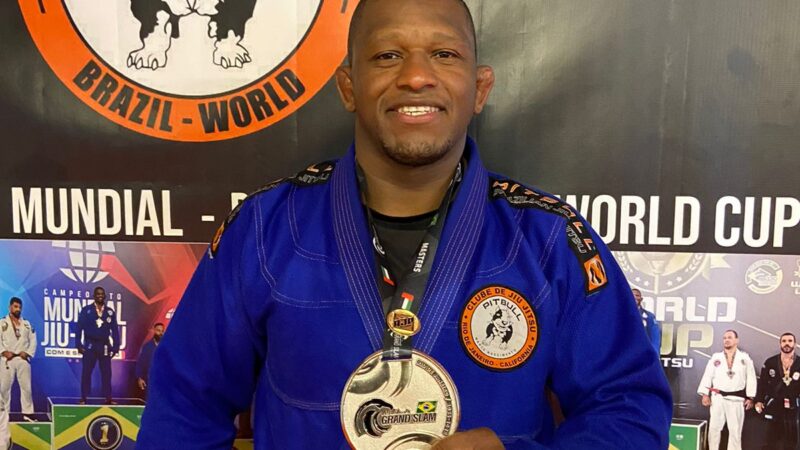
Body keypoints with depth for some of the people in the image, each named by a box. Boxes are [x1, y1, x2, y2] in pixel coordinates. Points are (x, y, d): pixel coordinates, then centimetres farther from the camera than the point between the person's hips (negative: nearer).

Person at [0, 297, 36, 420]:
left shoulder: (27, 324, 13)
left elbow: (33, 340, 9)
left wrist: (28, 353, -5)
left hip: (23, 359, 2)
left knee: (26, 386, 2)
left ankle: (27, 412, 8)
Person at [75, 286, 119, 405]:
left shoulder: (110, 312, 6)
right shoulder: (86, 310, 1)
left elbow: (115, 330, 6)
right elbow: (79, 328, -2)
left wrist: (116, 347, 1)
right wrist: (79, 345, -9)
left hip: (105, 346, 2)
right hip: (90, 345, -2)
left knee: (106, 372, 4)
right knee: (86, 372, 3)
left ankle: (108, 398, 9)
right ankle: (84, 398, 10)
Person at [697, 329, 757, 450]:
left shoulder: (745, 358, 3)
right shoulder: (716, 357, 6)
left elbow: (751, 378, 2)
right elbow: (708, 376, 3)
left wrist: (750, 397, -3)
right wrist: (705, 394, -4)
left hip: (736, 399, -1)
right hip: (718, 397, 1)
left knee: (735, 430, 5)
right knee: (714, 427, 4)